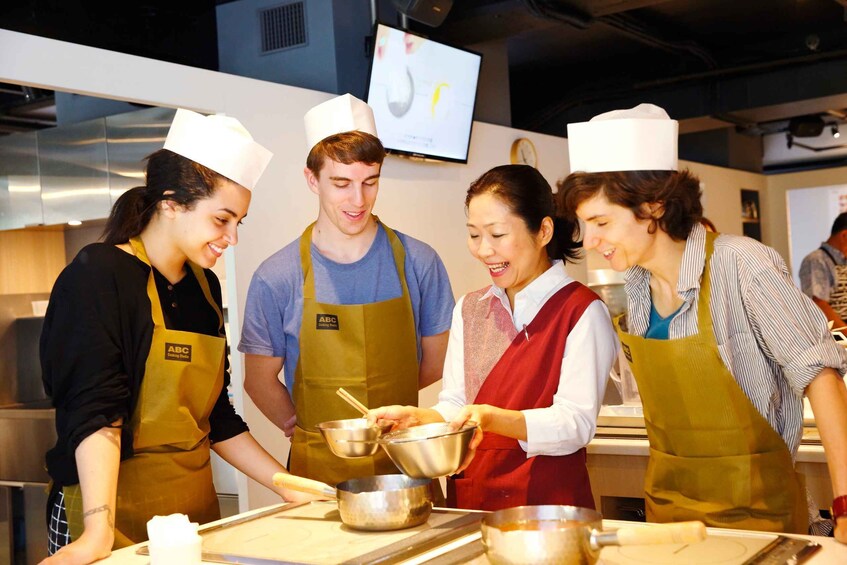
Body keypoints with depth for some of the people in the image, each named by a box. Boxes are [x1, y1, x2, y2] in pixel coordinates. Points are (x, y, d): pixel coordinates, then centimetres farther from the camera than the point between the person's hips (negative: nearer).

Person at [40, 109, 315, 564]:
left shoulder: (204, 286, 9)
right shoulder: (98, 276, -11)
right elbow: (95, 410, -21)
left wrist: (289, 486, 10)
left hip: (196, 508, 7)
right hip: (116, 511, -6)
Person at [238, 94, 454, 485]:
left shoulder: (418, 263, -3)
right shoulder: (276, 279, -6)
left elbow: (437, 362, 5)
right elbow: (259, 379, 4)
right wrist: (304, 430, -2)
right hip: (319, 468, -1)